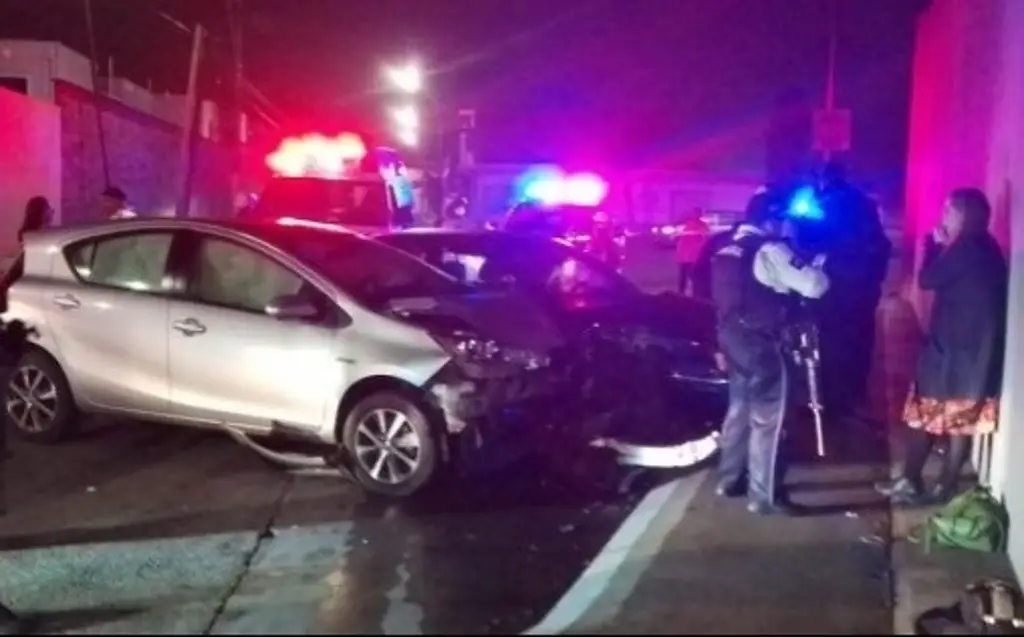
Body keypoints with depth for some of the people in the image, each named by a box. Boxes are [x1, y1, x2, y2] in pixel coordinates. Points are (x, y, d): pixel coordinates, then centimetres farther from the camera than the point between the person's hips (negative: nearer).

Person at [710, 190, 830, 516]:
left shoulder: (728, 249, 11)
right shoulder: (770, 251, -15)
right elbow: (813, 286, -18)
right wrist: (818, 264, 0)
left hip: (732, 338, 9)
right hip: (759, 343, -9)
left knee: (739, 410, 21)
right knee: (766, 419, 0)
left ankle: (729, 480, 31)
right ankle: (763, 497, 7)